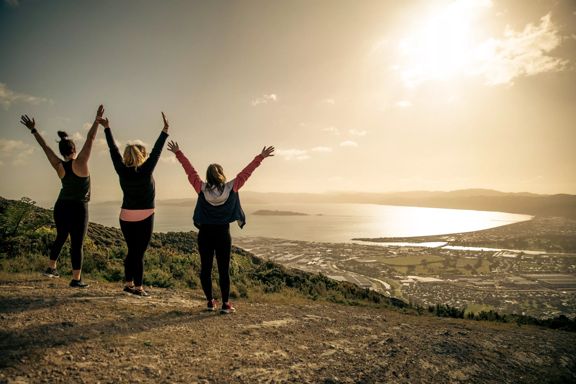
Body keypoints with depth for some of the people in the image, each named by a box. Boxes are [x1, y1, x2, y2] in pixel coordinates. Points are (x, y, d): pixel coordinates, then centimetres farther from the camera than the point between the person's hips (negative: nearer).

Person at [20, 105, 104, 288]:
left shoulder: (59, 166, -3)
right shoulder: (80, 162, -15)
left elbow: (45, 146, 7)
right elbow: (90, 139, -16)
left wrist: (33, 130, 17)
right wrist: (97, 119, -15)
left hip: (61, 206, 6)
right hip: (78, 208, -6)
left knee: (60, 238, 25)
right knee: (77, 244, -3)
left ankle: (51, 268, 39)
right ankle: (76, 279, 1)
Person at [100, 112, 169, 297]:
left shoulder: (122, 170, -2)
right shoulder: (145, 171, -14)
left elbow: (113, 150, 6)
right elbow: (156, 151, -14)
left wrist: (107, 128, 15)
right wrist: (165, 131, -14)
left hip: (126, 217, 5)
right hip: (144, 218, -5)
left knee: (132, 251, 16)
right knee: (139, 253, 0)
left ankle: (128, 283, 23)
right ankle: (138, 287, 7)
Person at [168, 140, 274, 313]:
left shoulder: (202, 188, -7)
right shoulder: (231, 188, -9)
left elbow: (190, 170, 1)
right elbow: (246, 172, -5)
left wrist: (178, 153, 11)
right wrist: (261, 157, 1)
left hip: (204, 234, 1)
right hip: (223, 234, -1)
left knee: (205, 268, 12)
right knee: (224, 270, 5)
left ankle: (210, 301, 19)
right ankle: (225, 304, 9)